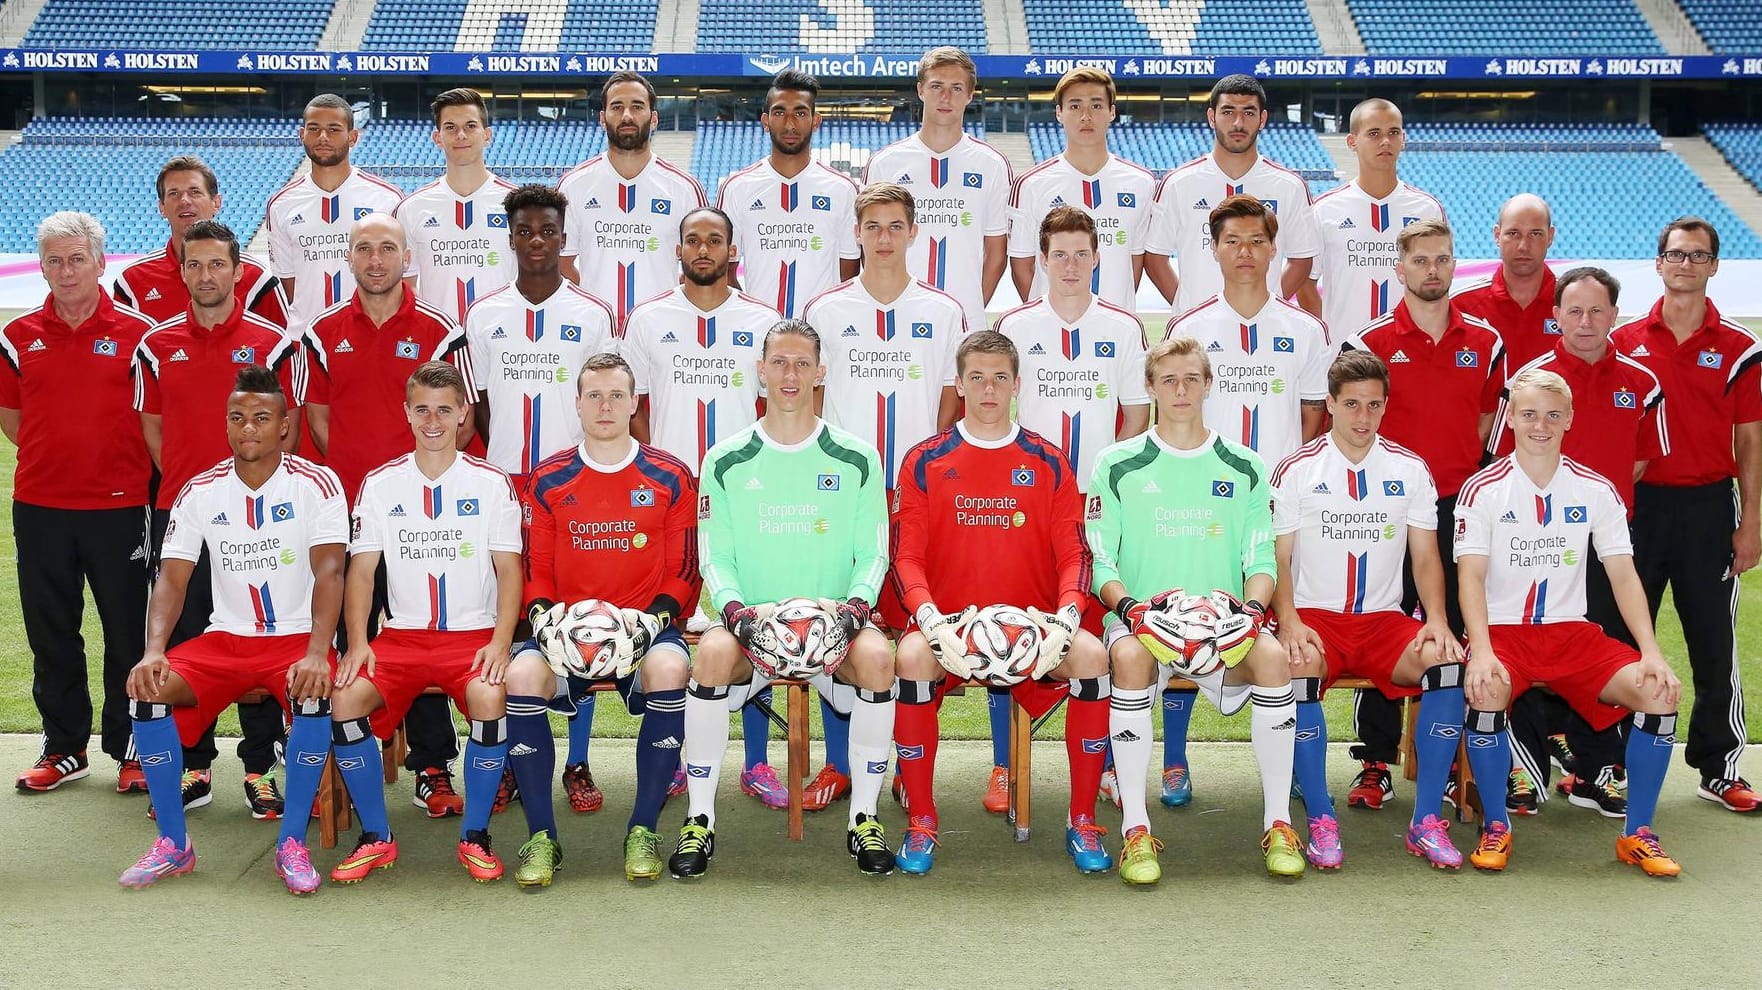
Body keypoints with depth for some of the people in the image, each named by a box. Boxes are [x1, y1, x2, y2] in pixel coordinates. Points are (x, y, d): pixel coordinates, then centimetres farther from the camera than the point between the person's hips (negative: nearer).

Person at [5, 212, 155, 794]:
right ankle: (64, 748, 23)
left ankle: (131, 749, 15)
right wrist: (54, 456, 7)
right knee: (50, 636, 11)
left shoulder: (136, 333, -2)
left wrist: (128, 467, -1)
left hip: (119, 507, -3)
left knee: (129, 634, 3)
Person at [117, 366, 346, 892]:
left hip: (296, 637, -3)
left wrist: (317, 652, -32)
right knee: (147, 690, -22)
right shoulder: (199, 491, 2)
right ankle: (173, 843, -7)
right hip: (226, 637, 3)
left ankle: (292, 843, -17)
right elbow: (171, 578, -3)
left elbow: (329, 572, -17)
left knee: (315, 696, -36)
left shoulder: (316, 483, -7)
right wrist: (153, 649, -22)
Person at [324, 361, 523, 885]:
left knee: (489, 698, -33)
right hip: (402, 633, 2)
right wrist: (358, 641, -10)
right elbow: (361, 569, 5)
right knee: (344, 698, -24)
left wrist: (500, 642, -14)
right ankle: (376, 837, -5)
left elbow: (508, 568, 0)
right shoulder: (380, 483, 7)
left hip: (474, 633, -2)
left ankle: (475, 835, -11)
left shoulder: (490, 482, 3)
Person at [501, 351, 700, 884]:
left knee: (668, 670, -35)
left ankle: (643, 829, -19)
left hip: (644, 627, -1)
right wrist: (543, 615, -10)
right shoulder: (548, 480, 9)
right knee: (521, 676, -30)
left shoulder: (671, 478, 5)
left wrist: (651, 621, -13)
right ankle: (541, 835, -16)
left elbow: (683, 574, 5)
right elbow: (535, 571, 11)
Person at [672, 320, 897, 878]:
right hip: (751, 623, 0)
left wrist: (852, 608, -16)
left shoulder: (856, 460, 6)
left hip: (833, 624, 0)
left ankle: (864, 820, -15)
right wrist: (739, 611, -16)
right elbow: (714, 558, 4)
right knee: (713, 653, -33)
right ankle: (699, 822, -18)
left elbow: (873, 554, 4)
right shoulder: (726, 462, 7)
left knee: (876, 657, -32)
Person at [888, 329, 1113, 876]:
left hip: (1032, 623, 1)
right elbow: (906, 558, -1)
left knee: (1092, 655, -28)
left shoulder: (1048, 463, 9)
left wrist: (1064, 619, -16)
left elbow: (1074, 554, 4)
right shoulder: (926, 462, 5)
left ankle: (1082, 821, -12)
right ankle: (921, 822, -16)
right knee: (911, 657, -33)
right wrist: (932, 622, -19)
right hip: (948, 621, -1)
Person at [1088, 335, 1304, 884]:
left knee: (1273, 655, -31)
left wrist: (1253, 606, -12)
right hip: (1142, 618, -1)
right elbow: (1100, 560, 3)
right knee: (1130, 657, -36)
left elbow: (1262, 559, 9)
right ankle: (1135, 829, -28)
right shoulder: (1118, 465, 8)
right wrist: (1128, 606, -17)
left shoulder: (1244, 468, 13)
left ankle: (1278, 824, -18)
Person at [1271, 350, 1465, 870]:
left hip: (1384, 619, 3)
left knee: (1450, 663, -27)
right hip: (1315, 616, -2)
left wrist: (1436, 620, -8)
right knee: (1299, 669, -36)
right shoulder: (1297, 470, 1)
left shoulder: (1409, 469, 10)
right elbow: (1277, 559, -1)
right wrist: (1290, 622, -18)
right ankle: (1321, 821, -23)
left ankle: (1426, 820, -16)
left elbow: (1426, 558, 10)